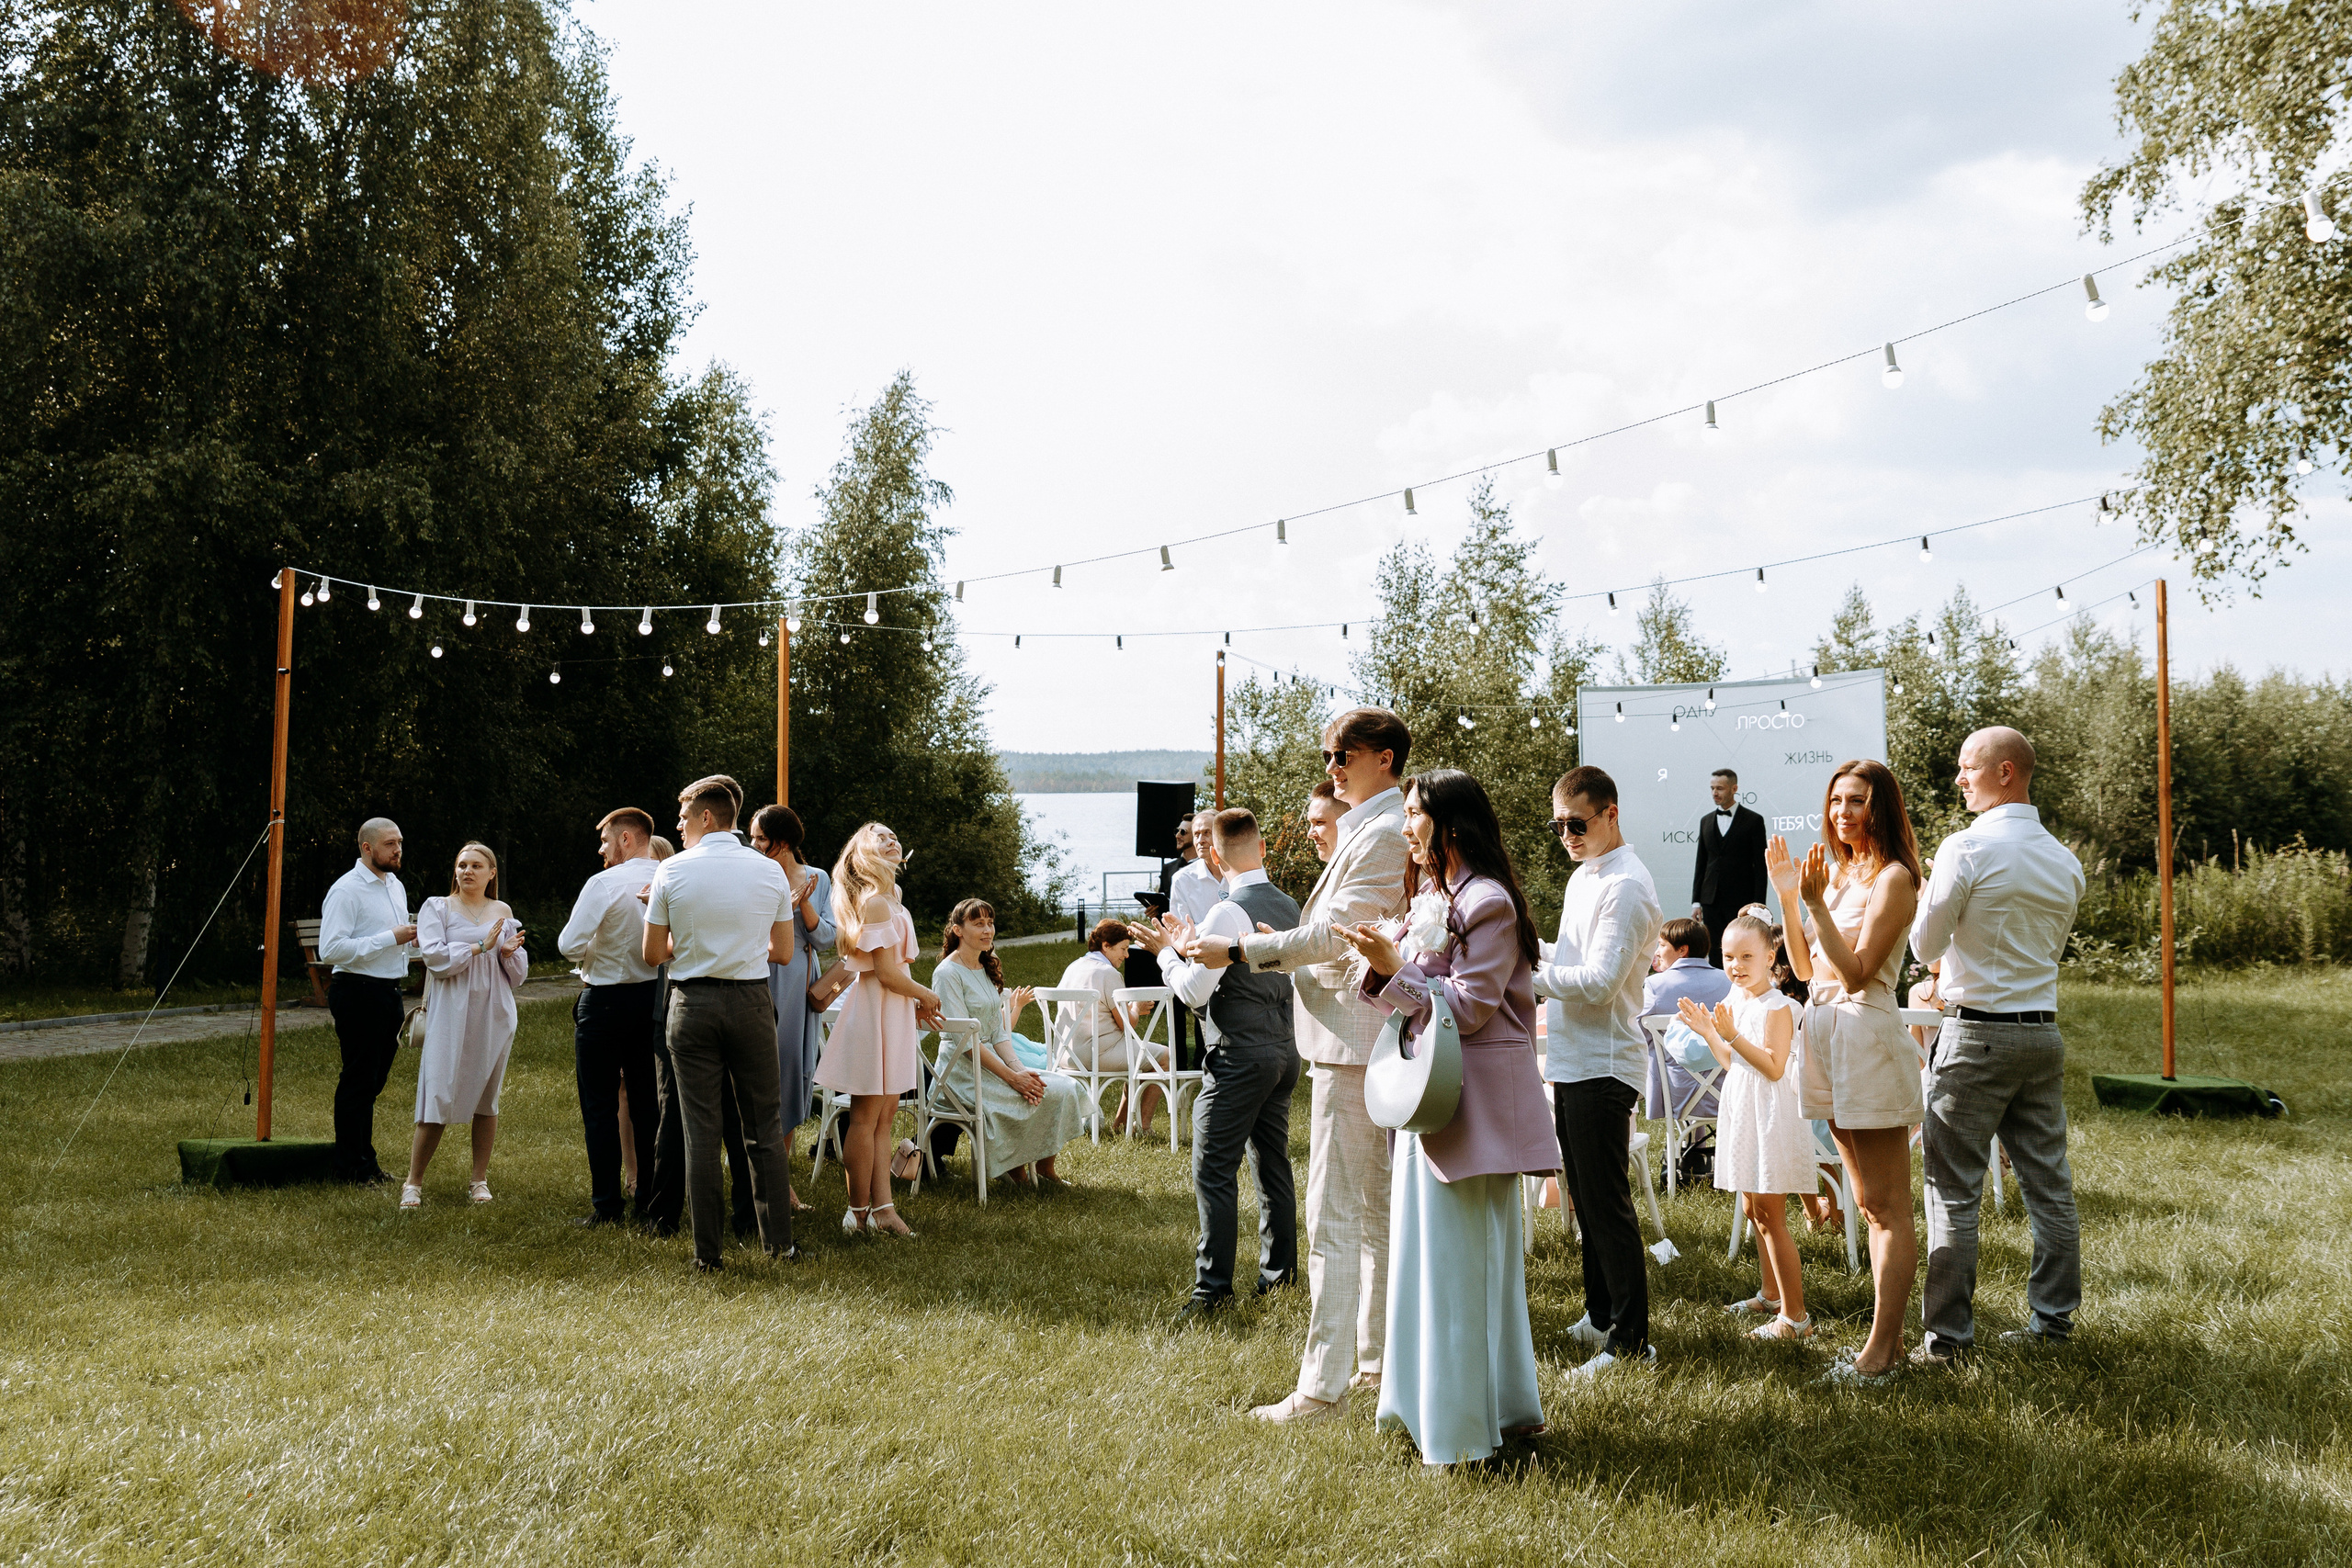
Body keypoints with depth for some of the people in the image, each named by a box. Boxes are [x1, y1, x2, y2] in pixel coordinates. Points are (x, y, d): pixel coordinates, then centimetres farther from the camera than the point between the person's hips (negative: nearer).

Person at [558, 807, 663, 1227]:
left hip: (605, 999, -5)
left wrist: (584, 956, 6)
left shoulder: (603, 884, -15)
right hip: (653, 997, 5)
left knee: (600, 1106, 3)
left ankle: (606, 1204, 4)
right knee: (647, 1101, 12)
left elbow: (569, 944, -15)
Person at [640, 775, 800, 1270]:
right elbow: (783, 953, 7)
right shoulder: (771, 871, 2)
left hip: (693, 1004, -1)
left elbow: (653, 954, 2)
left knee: (700, 1128, 3)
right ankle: (778, 1238, 15)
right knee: (764, 1123, 12)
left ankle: (708, 1251, 6)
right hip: (751, 1002, 1)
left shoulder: (671, 871, -4)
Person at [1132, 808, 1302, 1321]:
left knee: (1213, 1169, -5)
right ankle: (1278, 1273, 22)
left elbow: (1193, 991, -15)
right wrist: (1190, 946, 18)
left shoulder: (1228, 913, -17)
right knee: (1272, 1164, 15)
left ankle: (1213, 1286, -5)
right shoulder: (1290, 906, 9)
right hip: (1285, 1049, 9)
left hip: (1240, 1057, -8)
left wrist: (1168, 952, 1)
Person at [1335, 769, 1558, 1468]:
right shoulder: (1431, 899, 15)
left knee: (1459, 1256, -4)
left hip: (1475, 1096, -9)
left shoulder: (1487, 904, -13)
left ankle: (1465, 1428, 6)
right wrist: (1381, 965, -2)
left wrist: (1394, 968, -19)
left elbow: (1468, 1007, -17)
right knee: (1430, 1246, 14)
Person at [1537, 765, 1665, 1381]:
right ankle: (1600, 1318, 30)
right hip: (1572, 1061, 10)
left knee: (1607, 1203, -5)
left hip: (1603, 1064, -10)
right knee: (1585, 1198, 18)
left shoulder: (1626, 885, -16)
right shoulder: (1583, 877, 15)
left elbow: (1599, 981, -23)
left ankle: (1630, 1341, 3)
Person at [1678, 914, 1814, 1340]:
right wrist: (1708, 1033, 7)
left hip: (1769, 1116, -9)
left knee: (1769, 1215, -7)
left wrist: (1731, 1035, -26)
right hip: (1742, 1113, 9)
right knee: (1754, 1211, 18)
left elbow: (1773, 1067, -22)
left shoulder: (1776, 1007, -15)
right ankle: (1770, 1293, 33)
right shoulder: (1736, 1002, 11)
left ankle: (1795, 1315, -3)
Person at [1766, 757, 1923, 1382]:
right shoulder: (1837, 872, 14)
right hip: (1826, 1035, 9)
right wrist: (1787, 896, 6)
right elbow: (1806, 968, 14)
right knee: (1871, 1206, 13)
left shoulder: (1892, 878, -10)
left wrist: (1815, 903, -20)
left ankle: (1879, 1351, 0)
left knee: (1887, 1208, -3)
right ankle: (1889, 1339, 21)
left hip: (1868, 1037, -9)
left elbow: (1857, 972, -17)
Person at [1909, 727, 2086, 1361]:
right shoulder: (2065, 861, 9)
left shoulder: (1966, 848, -12)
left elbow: (1925, 942, -9)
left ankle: (1949, 1334, 2)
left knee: (1953, 1190, -1)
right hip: (2044, 1032, 7)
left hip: (1977, 1036, -7)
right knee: (2049, 1184, 12)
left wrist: (1939, 976, 15)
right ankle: (2053, 1320, 20)